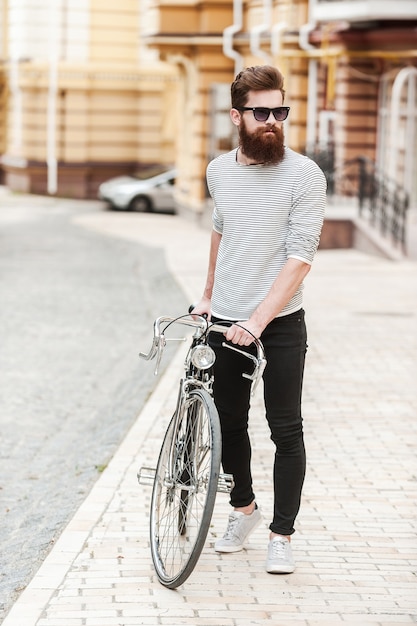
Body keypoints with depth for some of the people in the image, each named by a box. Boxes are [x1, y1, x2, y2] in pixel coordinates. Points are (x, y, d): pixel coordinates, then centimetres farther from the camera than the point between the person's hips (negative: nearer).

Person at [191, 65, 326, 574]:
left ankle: (281, 535, 10)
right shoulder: (219, 171, 5)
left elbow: (300, 256, -17)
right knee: (228, 423, 13)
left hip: (280, 324, -4)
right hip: (224, 322, 4)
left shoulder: (304, 175, -11)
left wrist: (257, 321, -25)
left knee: (286, 431, 0)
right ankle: (243, 508, 34)